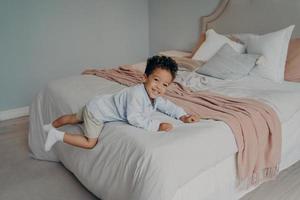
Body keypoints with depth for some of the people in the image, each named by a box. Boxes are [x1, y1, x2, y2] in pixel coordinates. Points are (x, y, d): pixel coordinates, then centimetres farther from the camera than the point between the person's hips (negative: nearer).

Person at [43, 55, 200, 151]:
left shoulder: (155, 98, -6)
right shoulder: (137, 93, -33)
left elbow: (168, 106, 7)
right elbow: (134, 118, -39)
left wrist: (183, 116, -7)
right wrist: (157, 126, -38)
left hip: (97, 106, 8)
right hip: (97, 110, -8)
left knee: (75, 118, 27)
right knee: (90, 143, -3)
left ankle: (51, 126, 47)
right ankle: (58, 135, 7)